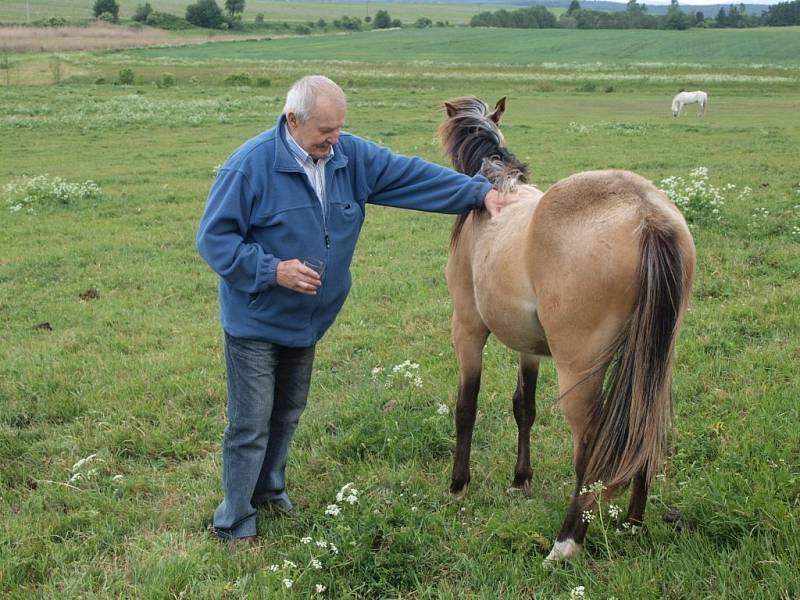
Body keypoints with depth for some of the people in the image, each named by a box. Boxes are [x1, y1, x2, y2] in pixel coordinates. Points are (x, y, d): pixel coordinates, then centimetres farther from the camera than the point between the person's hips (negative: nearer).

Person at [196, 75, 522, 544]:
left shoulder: (352, 156, -4)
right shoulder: (252, 164, -21)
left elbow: (414, 175, 0)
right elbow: (214, 238, -18)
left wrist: (481, 192, -6)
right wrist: (272, 270, -27)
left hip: (308, 319, 6)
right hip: (256, 322, -6)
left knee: (288, 413, 22)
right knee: (252, 425, 0)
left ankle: (269, 488, 43)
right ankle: (235, 522, 15)